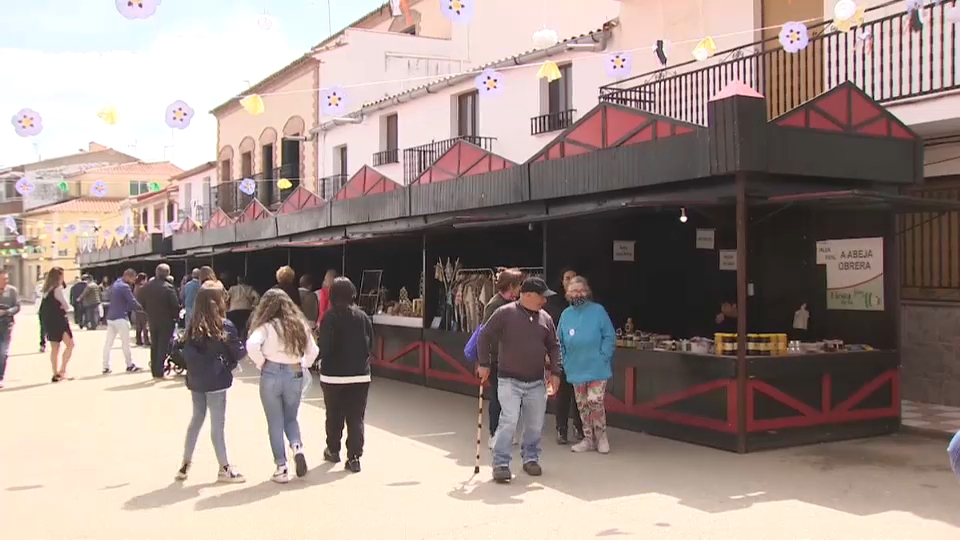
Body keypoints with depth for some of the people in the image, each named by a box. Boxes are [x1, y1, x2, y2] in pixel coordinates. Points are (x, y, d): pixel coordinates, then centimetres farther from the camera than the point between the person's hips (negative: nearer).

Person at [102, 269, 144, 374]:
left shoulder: (114, 284, 14)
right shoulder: (125, 287, -14)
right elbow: (132, 302, -16)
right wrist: (142, 308, -1)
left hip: (110, 317, 8)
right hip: (121, 318, -8)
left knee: (108, 343, 6)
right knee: (125, 343, 0)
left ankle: (106, 366, 6)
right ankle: (130, 365, 6)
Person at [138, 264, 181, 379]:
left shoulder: (147, 286, -1)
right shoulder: (168, 287, -17)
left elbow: (141, 301, 4)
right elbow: (175, 305, -18)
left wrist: (149, 312, 14)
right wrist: (176, 316, -2)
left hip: (152, 320, 5)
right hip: (166, 321, -5)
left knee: (154, 345, 16)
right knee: (163, 346, 0)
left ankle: (154, 370, 21)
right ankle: (159, 371, -3)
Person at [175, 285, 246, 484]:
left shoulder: (193, 326, 4)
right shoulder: (224, 326, -11)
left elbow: (187, 353, 1)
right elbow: (239, 352, -5)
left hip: (196, 380, 6)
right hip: (216, 380, -6)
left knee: (196, 419, 18)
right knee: (217, 424, 1)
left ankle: (185, 464, 23)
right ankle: (224, 469, 10)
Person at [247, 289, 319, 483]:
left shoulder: (267, 326, -6)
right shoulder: (299, 325, 8)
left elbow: (252, 345, -22)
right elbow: (313, 350, 11)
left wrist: (261, 363, -8)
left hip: (272, 374, -3)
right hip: (295, 375, 3)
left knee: (275, 423, 8)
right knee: (291, 418, 21)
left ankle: (281, 467, 8)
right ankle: (297, 447, -7)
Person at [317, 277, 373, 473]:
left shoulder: (330, 317, -12)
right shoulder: (363, 317, -1)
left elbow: (324, 348, -13)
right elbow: (371, 346, 3)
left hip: (333, 375, -2)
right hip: (361, 375, 2)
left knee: (334, 416, 15)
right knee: (356, 417, 5)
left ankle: (333, 450, 30)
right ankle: (354, 457, 0)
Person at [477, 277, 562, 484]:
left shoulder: (545, 318, 5)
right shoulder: (505, 313, -9)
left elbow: (553, 346, 13)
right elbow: (485, 336, -6)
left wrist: (555, 372, 5)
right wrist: (484, 364, -6)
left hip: (536, 383, 5)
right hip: (509, 381, -5)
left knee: (535, 424, 10)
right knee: (509, 421, -12)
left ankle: (530, 458, 28)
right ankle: (501, 463, -3)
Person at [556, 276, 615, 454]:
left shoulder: (598, 311, -6)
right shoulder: (566, 315, 5)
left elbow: (610, 337, -6)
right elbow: (560, 343, 12)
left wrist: (602, 358, -13)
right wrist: (566, 362, 3)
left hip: (597, 369, -4)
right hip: (576, 370, 4)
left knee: (595, 402, -9)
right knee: (582, 406, 10)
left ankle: (601, 436, 12)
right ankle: (588, 439, 23)